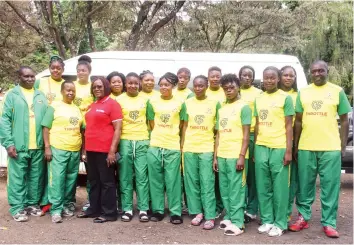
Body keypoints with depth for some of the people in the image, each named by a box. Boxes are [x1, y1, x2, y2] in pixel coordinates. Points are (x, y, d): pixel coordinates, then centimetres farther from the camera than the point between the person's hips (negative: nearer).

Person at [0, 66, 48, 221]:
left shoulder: (41, 96, 13)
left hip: (38, 146, 4)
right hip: (18, 146, -4)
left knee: (36, 177, 11)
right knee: (18, 178, 0)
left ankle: (33, 204, 24)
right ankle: (18, 208, 10)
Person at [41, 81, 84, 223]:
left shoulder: (77, 109, 16)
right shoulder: (54, 106, 1)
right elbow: (46, 128, -3)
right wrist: (47, 147, -11)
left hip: (75, 150, 5)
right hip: (58, 149, -5)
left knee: (71, 179, 8)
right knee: (57, 179, -6)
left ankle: (65, 205, 20)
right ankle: (56, 209, -1)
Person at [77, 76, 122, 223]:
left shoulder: (112, 104, -6)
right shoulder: (91, 106, 16)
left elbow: (118, 129, -12)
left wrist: (112, 150, -17)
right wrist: (85, 149, 16)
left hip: (105, 150, -7)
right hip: (91, 150, 8)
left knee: (107, 182, 1)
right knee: (93, 181, 15)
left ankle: (109, 213, 10)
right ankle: (94, 209, 27)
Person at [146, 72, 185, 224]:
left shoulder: (179, 103, 2)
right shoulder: (152, 102, 5)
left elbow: (181, 125, 8)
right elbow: (152, 124, 8)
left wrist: (171, 135, 6)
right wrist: (159, 136, 4)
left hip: (173, 147, -1)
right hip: (154, 146, 2)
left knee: (173, 181, 1)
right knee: (155, 180, 7)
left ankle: (176, 212, 10)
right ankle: (157, 210, 18)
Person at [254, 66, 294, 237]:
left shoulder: (285, 98, -1)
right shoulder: (258, 99, 12)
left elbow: (289, 126, -3)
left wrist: (289, 150, -9)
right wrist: (254, 149, 11)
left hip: (279, 148, -5)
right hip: (261, 148, 5)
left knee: (279, 187, 1)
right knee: (263, 187, 8)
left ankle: (279, 223, 13)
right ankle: (267, 220, 20)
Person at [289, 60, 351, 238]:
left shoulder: (337, 91, 3)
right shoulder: (303, 92, 7)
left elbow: (344, 120, 6)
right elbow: (298, 121, 10)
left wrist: (343, 146, 0)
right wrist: (295, 146, 6)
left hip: (331, 148, -1)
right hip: (306, 147, 2)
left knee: (330, 186, 3)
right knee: (305, 185, 9)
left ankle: (329, 223, 14)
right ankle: (303, 217, 22)